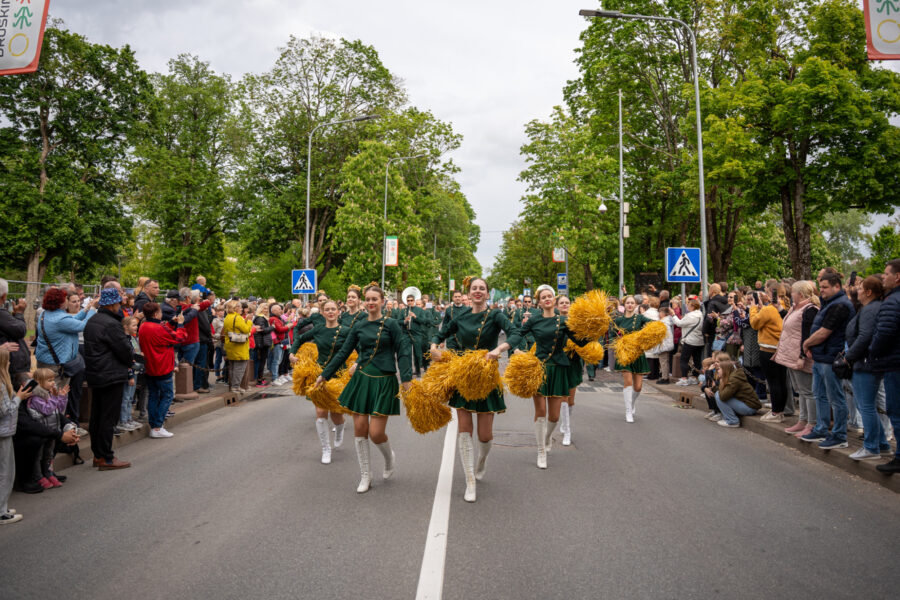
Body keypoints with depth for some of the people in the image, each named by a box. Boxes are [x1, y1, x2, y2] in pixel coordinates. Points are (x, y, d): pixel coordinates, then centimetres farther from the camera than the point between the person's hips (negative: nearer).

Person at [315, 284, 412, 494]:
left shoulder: (391, 325, -4)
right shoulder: (359, 327, 7)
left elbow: (403, 352, -6)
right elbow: (343, 352, 13)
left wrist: (406, 378, -16)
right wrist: (325, 375, 15)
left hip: (384, 382, -4)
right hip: (361, 379, 4)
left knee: (376, 432, -7)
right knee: (359, 428, 4)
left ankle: (389, 457, 27)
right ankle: (365, 475, 20)